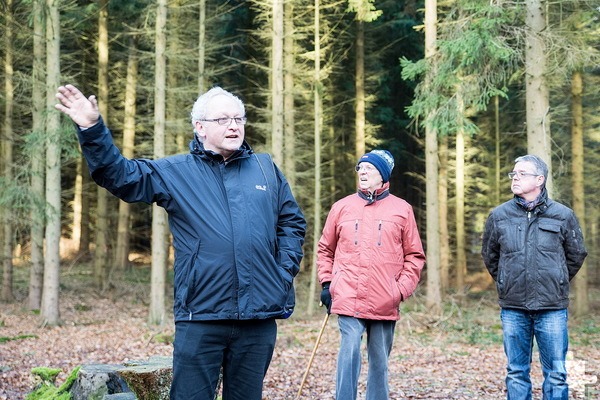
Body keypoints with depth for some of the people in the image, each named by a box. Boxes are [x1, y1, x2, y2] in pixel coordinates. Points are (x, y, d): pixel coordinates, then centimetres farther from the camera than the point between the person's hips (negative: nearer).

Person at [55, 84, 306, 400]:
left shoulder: (266, 169, 12)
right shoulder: (174, 172, 5)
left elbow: (292, 223, 17)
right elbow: (119, 175, -1)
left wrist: (285, 271, 4)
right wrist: (92, 130, -15)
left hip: (259, 318, 2)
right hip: (200, 317, -2)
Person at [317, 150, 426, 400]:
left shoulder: (402, 210, 6)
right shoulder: (342, 207, 9)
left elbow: (414, 256, 7)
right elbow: (325, 250, 17)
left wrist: (402, 289, -3)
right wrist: (326, 283, 7)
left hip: (385, 303, 1)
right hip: (348, 300, 0)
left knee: (379, 361, 8)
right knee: (350, 350, -15)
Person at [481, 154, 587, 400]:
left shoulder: (563, 215, -1)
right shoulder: (499, 216, 3)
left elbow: (576, 255, 12)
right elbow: (489, 255, 17)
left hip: (552, 308, -1)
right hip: (513, 308, 1)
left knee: (556, 374, 3)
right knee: (516, 373, 9)